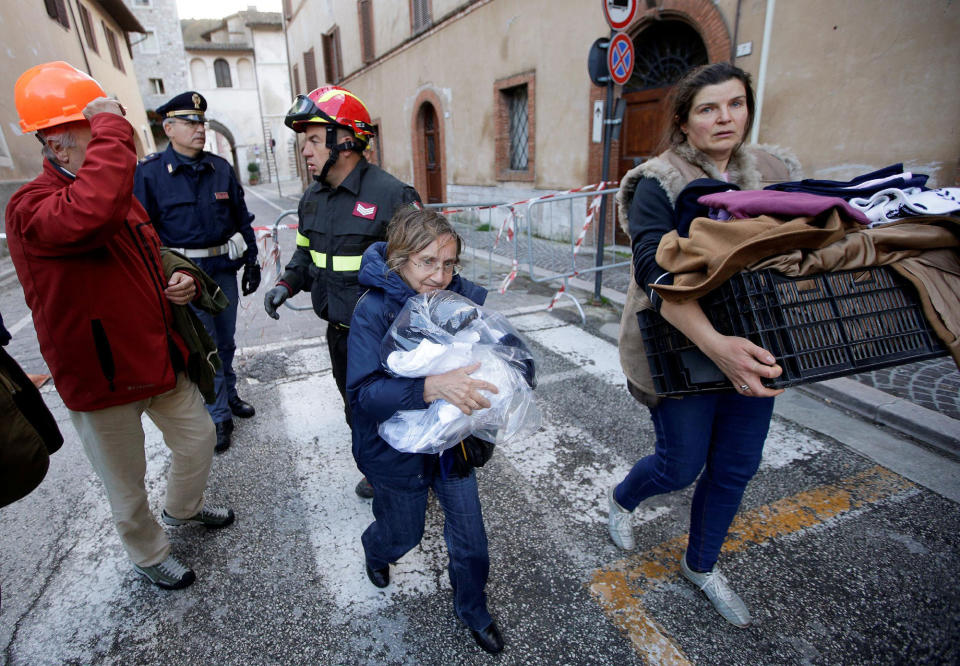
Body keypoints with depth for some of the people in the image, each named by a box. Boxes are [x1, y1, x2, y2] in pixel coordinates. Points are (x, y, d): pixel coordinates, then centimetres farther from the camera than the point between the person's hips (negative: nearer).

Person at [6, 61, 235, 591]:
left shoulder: (123, 197, 9)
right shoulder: (29, 209, -20)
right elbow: (91, 213, -46)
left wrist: (176, 285, 0)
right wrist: (110, 128, -32)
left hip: (158, 359, 8)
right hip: (102, 379, -7)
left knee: (198, 437, 21)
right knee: (127, 484, 12)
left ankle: (183, 507, 50)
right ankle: (149, 555, 39)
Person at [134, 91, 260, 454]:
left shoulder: (221, 168, 6)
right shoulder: (149, 173, -6)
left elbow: (242, 219, 12)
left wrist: (251, 262, 10)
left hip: (223, 268, 4)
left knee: (225, 340, 16)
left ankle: (229, 395, 35)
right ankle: (218, 417, 12)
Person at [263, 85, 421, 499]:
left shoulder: (391, 195, -19)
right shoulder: (313, 197, 7)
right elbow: (306, 251, 20)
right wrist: (288, 284, 2)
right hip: (339, 333, 8)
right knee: (357, 411, 23)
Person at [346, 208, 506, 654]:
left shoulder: (462, 296, -14)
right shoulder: (374, 310, -24)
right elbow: (362, 391, -33)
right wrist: (431, 387, -47)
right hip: (397, 448, -2)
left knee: (470, 534, 15)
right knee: (403, 535, 22)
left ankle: (472, 610, 47)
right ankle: (374, 550, 62)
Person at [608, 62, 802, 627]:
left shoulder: (776, 172, 6)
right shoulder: (660, 183, -12)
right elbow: (657, 273, -26)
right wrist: (716, 345, -38)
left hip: (754, 347, 6)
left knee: (736, 467, 16)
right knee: (682, 465, 7)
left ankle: (702, 565, 42)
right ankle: (622, 500, 44)